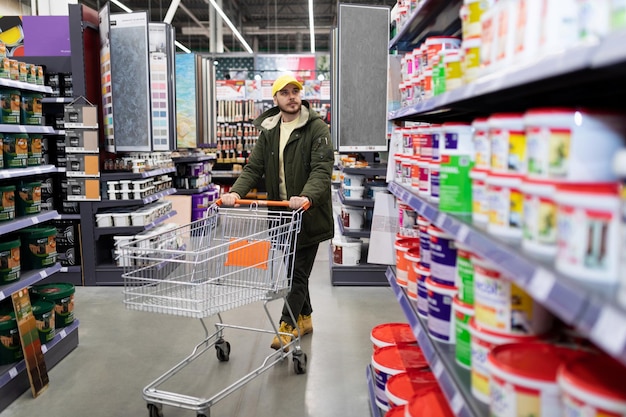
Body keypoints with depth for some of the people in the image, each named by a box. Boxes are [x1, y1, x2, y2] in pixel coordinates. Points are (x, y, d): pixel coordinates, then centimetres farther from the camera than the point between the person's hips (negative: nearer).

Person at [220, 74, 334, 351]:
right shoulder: (268, 131, 9)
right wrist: (237, 192, -15)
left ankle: (287, 326, 6)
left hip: (309, 214, -6)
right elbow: (254, 167, 3)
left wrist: (307, 196, -37)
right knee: (294, 269, 16)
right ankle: (304, 318, 33)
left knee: (298, 271, -2)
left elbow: (322, 169, -19)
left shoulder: (317, 128, -8)